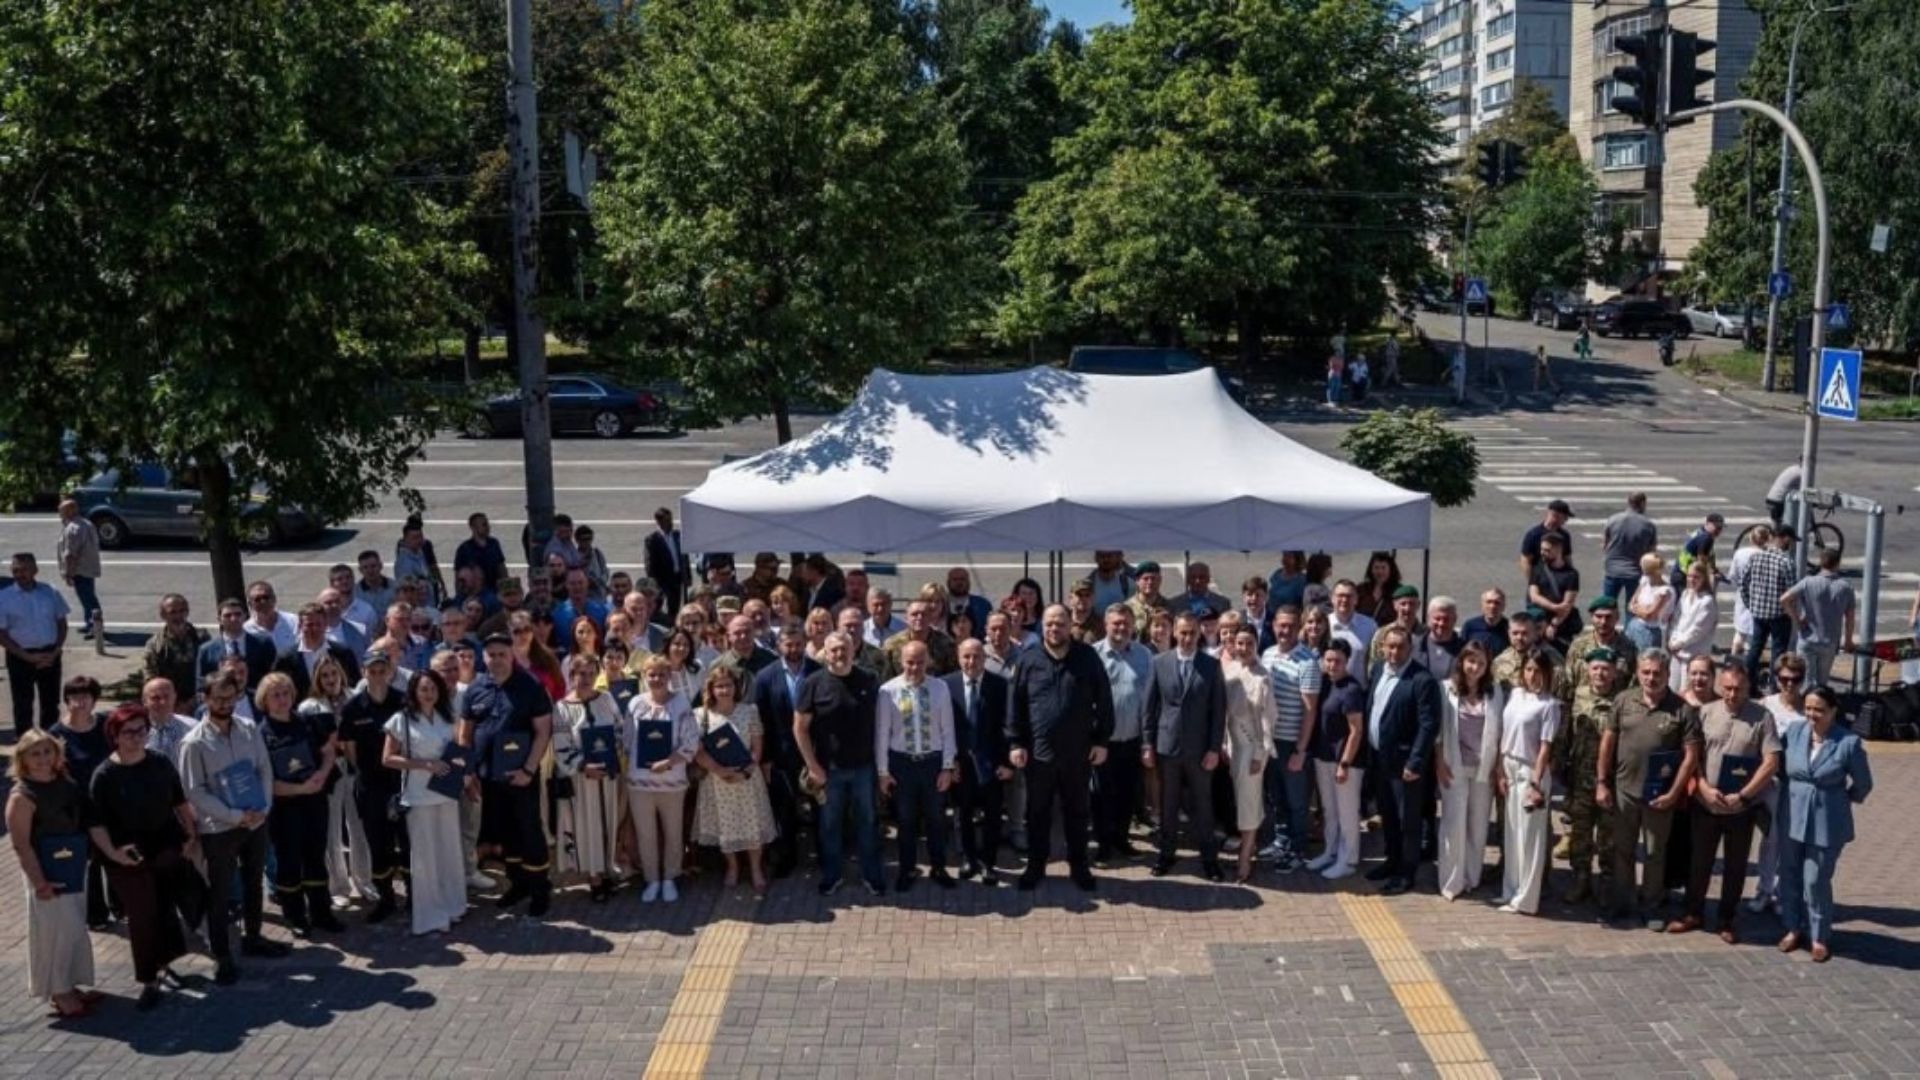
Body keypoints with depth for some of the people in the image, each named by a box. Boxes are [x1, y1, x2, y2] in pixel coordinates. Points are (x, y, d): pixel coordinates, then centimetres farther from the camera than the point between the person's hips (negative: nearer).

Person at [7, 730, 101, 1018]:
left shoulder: (65, 781, 2)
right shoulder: (22, 796, -18)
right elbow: (21, 845, -19)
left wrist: (87, 854, 11)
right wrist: (39, 881, -22)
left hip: (74, 866, 7)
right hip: (49, 872, -7)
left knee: (74, 928, 16)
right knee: (57, 930, 2)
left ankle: (67, 986, 30)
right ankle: (58, 992, 16)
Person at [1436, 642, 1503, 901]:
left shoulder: (1495, 692, 3)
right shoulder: (1446, 688, -4)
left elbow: (1500, 730, 4)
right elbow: (1438, 728, -3)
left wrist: (1499, 765, -2)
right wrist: (1439, 763, -7)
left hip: (1484, 768, 3)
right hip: (1454, 767, -2)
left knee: (1478, 825, 9)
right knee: (1454, 823, -2)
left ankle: (1472, 878, 20)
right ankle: (1451, 881, 6)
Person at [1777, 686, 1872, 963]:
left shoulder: (1849, 742, -14)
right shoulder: (1794, 733, -4)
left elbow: (1863, 785, 0)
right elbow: (1782, 769, 12)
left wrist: (1839, 801, 11)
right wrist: (1797, 794, 9)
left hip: (1827, 822, -4)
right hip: (1793, 817, 4)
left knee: (1816, 882, 2)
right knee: (1789, 877, 12)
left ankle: (1818, 936, 20)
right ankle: (1794, 928, 29)